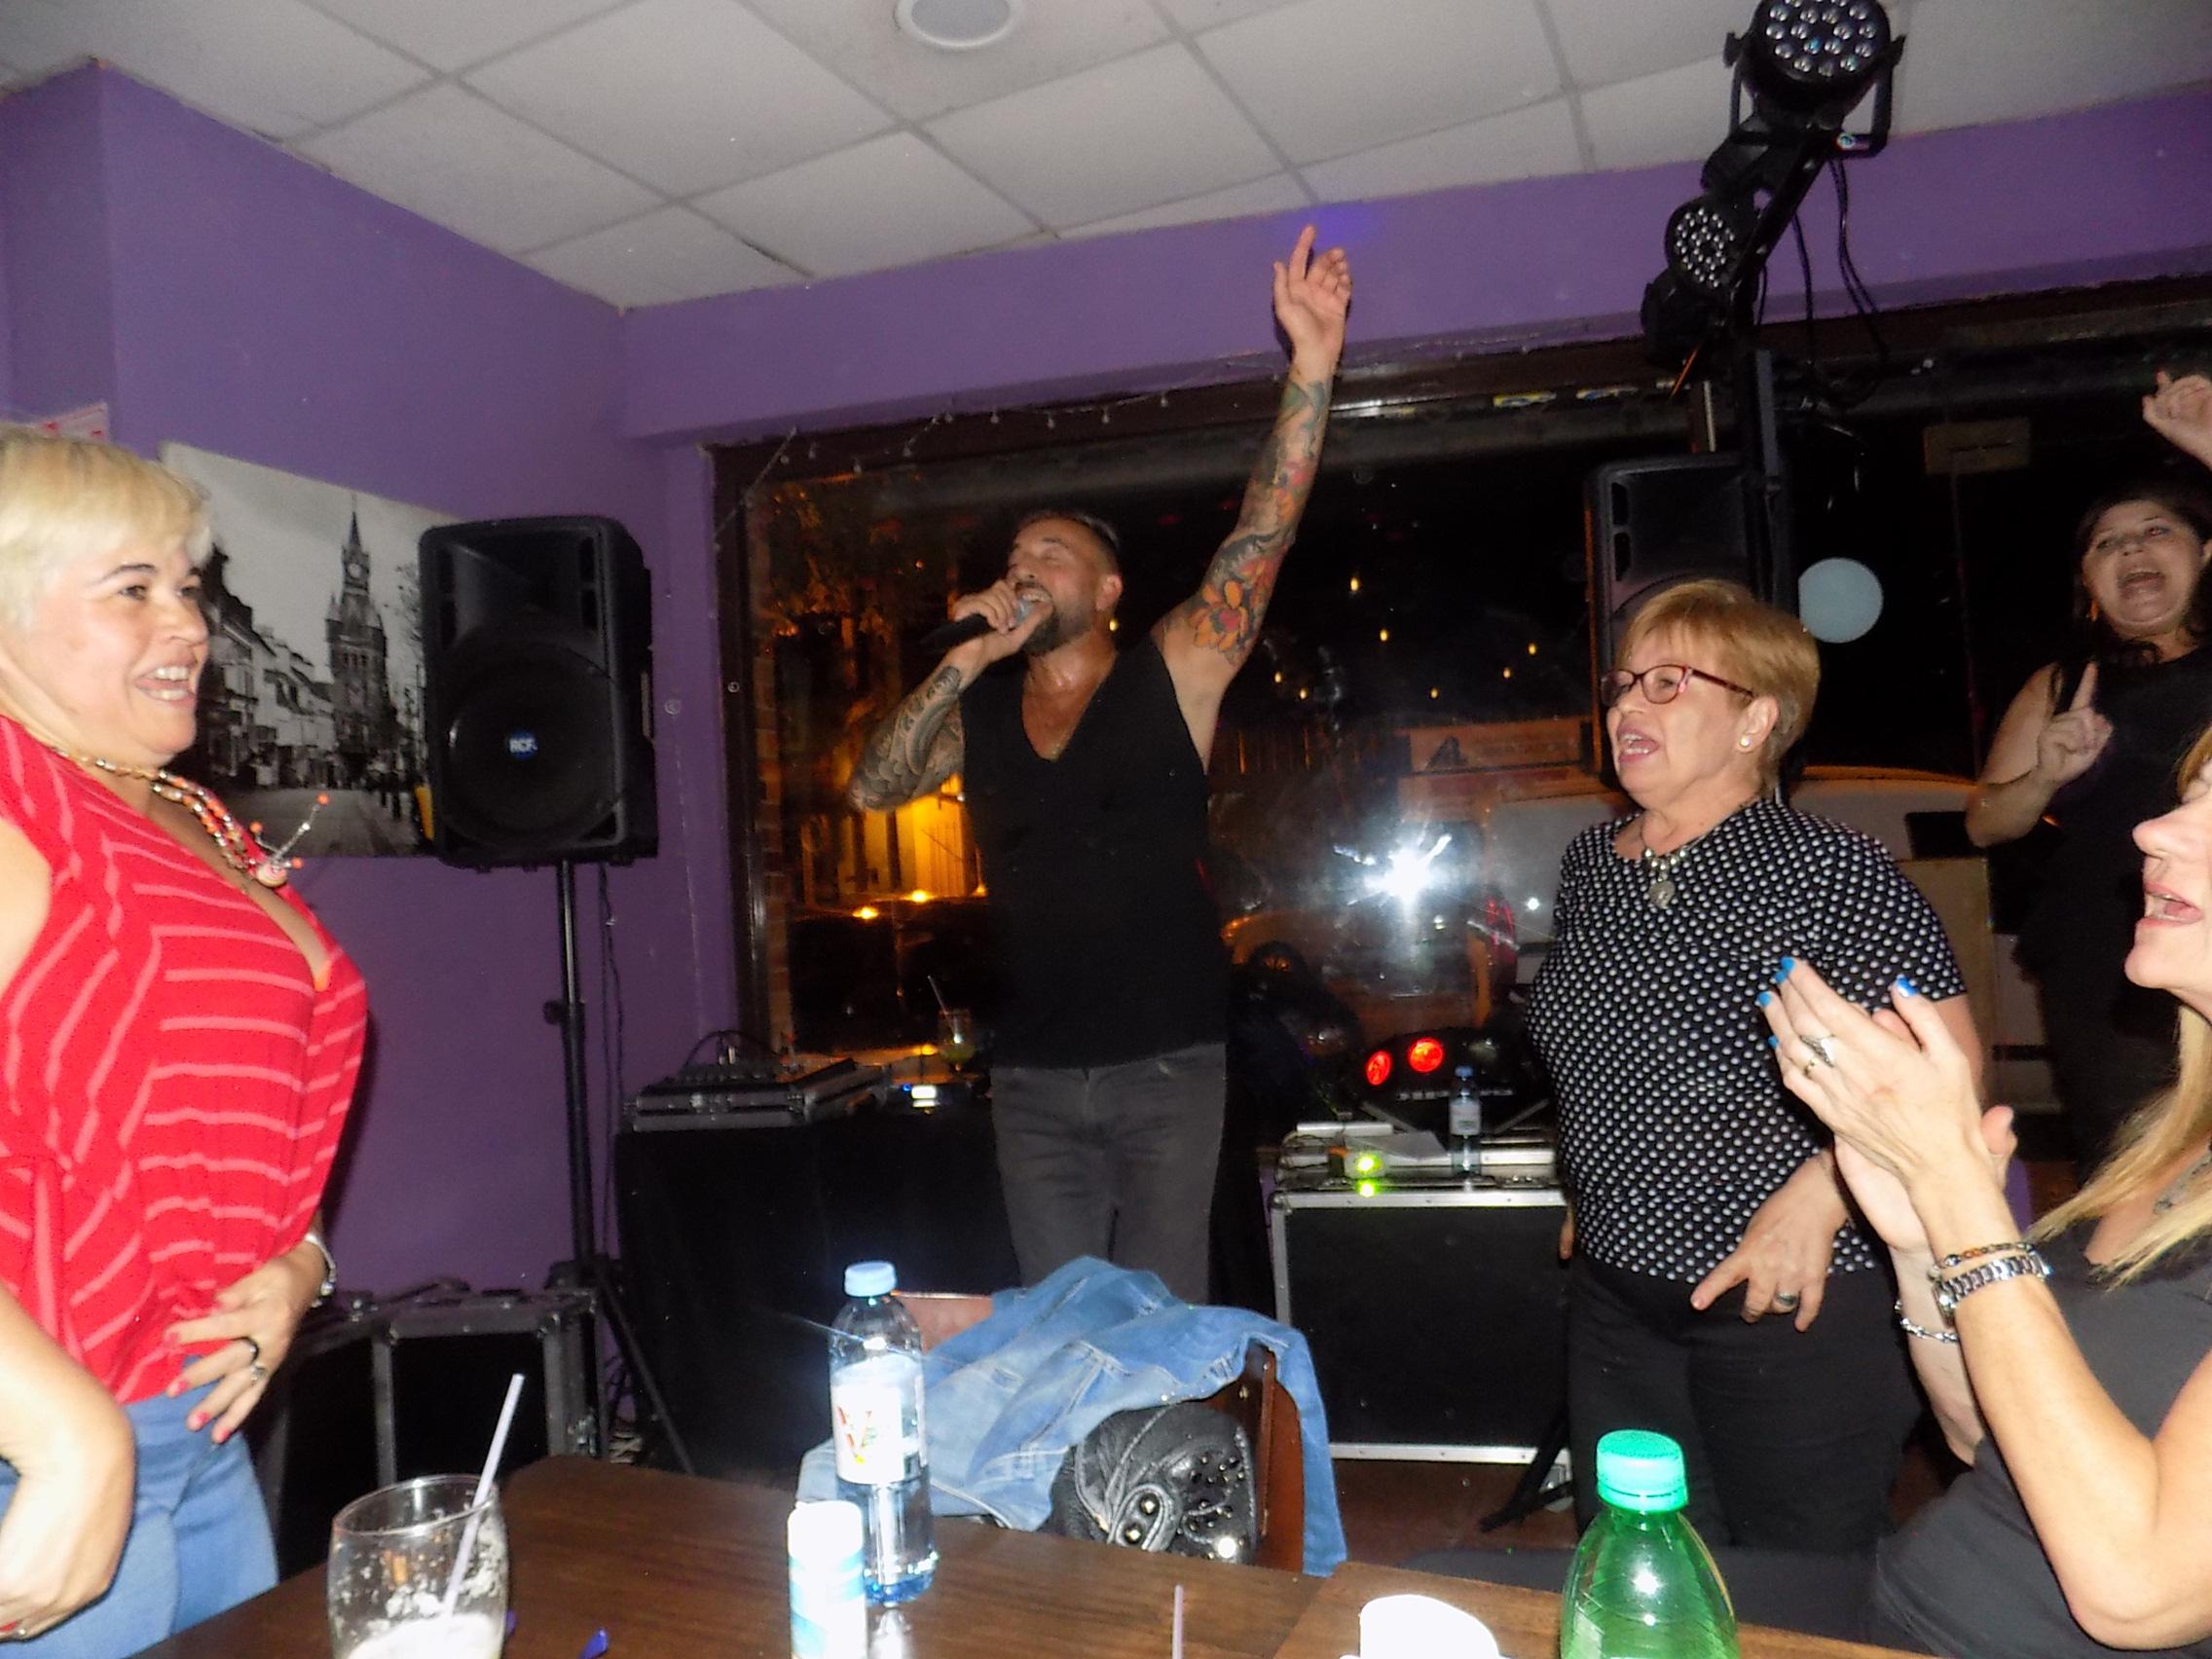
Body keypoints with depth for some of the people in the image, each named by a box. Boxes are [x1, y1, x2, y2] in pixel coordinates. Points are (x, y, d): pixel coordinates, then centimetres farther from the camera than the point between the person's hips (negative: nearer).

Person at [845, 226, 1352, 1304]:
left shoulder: (1172, 677, -2)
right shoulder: (977, 709, 8)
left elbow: (1264, 530, -10)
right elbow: (870, 789, -5)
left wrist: (1312, 362, -19)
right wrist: (965, 657, -10)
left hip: (1165, 1068, -3)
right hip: (1032, 1080, 3)